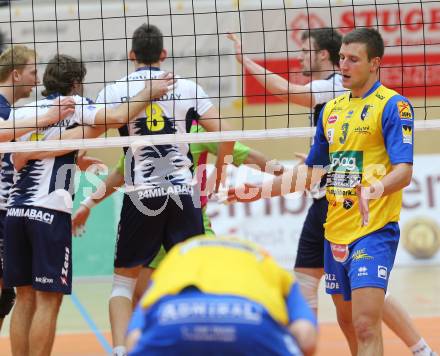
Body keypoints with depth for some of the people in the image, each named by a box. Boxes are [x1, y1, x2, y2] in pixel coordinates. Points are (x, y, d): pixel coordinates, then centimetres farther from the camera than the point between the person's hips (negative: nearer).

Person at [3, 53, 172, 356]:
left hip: (16, 210, 6)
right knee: (48, 300, -4)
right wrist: (148, 94, -1)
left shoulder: (22, 112, 16)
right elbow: (116, 118, -13)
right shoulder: (72, 104, 1)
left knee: (25, 298, 11)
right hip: (50, 211, -6)